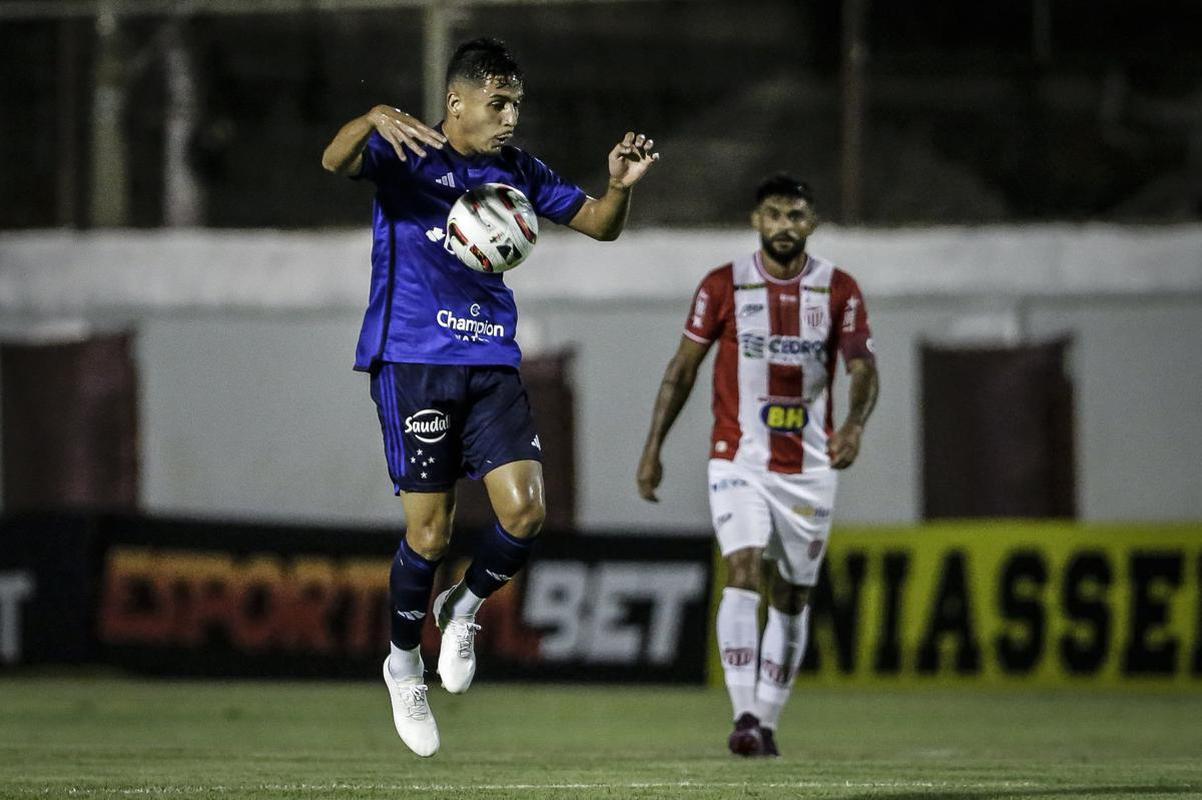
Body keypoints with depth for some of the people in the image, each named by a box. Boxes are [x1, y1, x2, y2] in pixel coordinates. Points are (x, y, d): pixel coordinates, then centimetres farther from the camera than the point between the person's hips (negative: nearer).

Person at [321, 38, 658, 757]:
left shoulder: (517, 172, 11)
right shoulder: (406, 156, -3)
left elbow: (601, 226, 15)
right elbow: (335, 161, -22)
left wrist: (622, 185, -8)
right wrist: (373, 121, -45)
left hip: (493, 366, 4)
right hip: (413, 360, -4)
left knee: (525, 513, -12)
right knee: (431, 530, -5)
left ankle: (466, 609, 17)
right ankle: (405, 664, 19)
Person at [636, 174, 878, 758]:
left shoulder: (839, 292, 0)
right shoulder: (723, 287, -2)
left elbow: (863, 370, -5)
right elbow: (683, 367, 4)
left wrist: (854, 425, -26)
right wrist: (652, 448, 2)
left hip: (808, 467, 2)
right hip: (738, 461, -2)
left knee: (791, 596, 7)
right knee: (742, 573, -19)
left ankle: (768, 721, 17)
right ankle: (744, 716, -25)